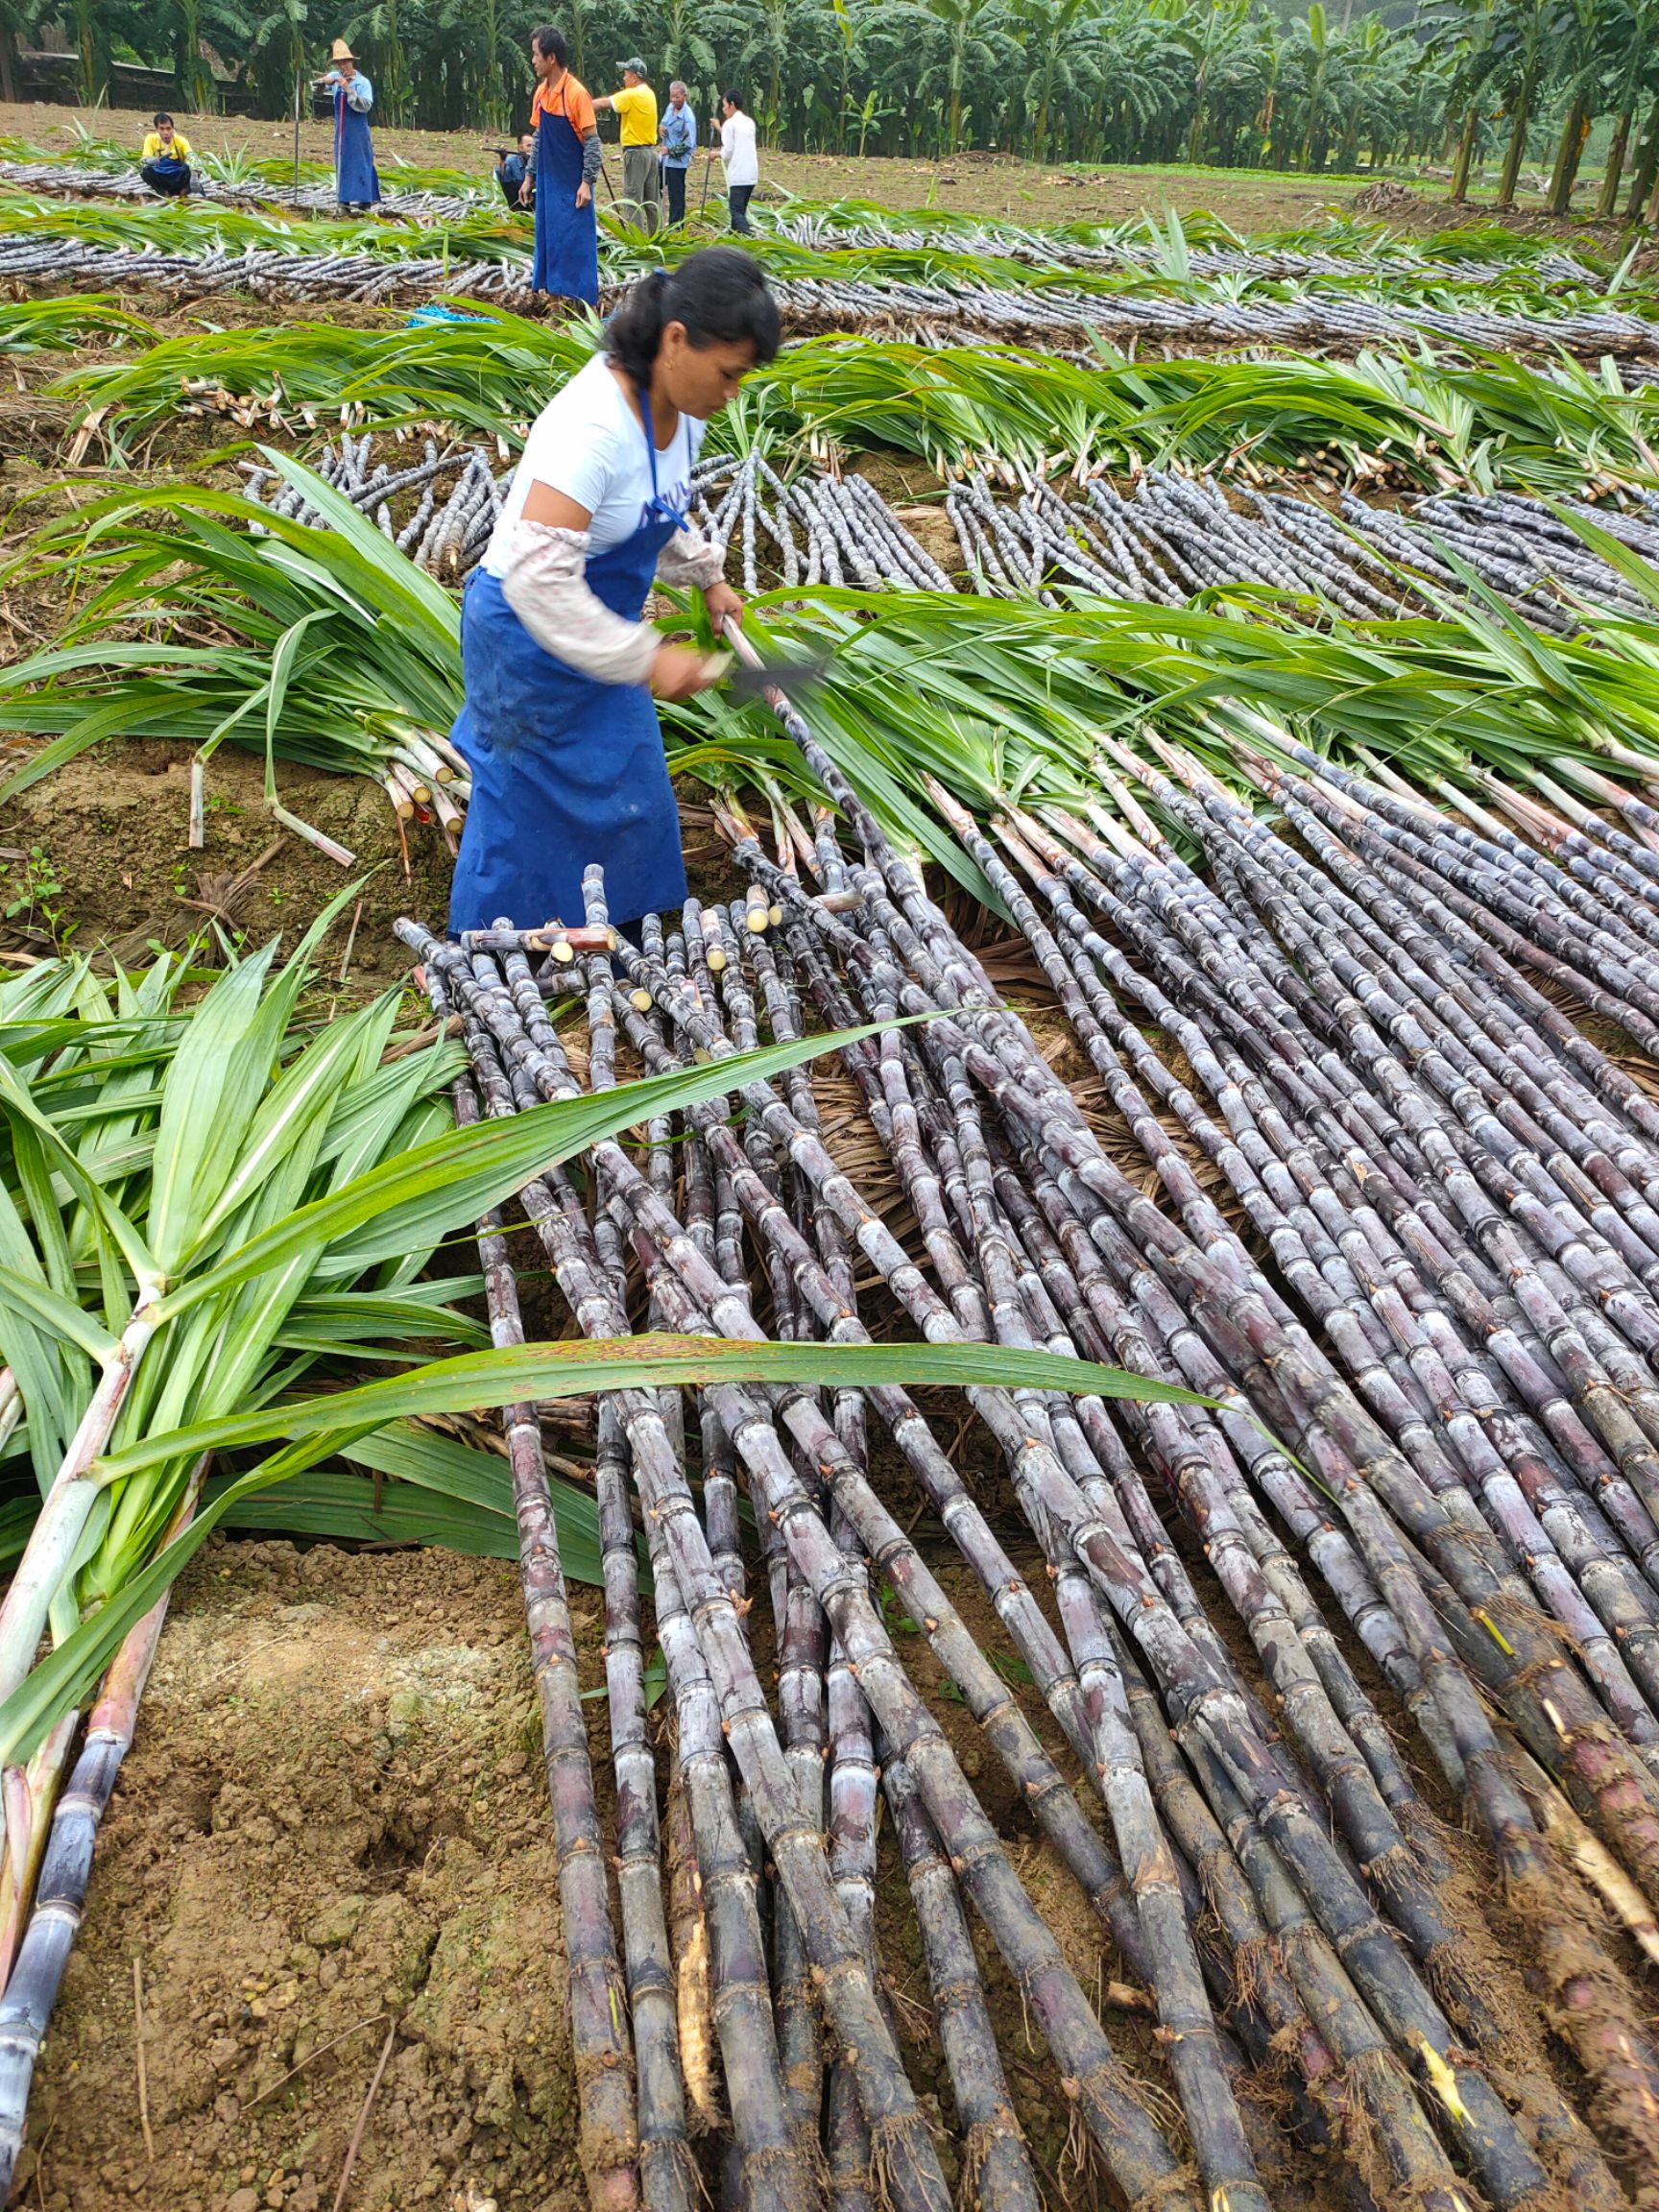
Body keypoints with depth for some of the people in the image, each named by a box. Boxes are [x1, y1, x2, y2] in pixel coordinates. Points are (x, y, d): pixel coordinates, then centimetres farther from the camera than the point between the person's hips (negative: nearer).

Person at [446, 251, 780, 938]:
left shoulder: (682, 410, -4)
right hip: (528, 643, -8)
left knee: (627, 800, 20)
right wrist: (646, 659, -33)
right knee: (526, 817, 7)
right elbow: (537, 576, -37)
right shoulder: (592, 425, -32)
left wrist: (707, 576, 9)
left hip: (600, 628, 9)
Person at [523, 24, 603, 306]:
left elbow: (592, 140, -13)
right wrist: (530, 177, 14)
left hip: (572, 185, -7)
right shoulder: (541, 92, 7)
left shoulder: (576, 93, -14)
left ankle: (584, 302, 1)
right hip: (548, 183, 7)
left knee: (576, 240, -5)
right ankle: (557, 294, 19)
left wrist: (587, 182, -18)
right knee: (548, 239, 10)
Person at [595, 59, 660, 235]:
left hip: (635, 152, -8)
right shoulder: (649, 94, 12)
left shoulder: (631, 95, -13)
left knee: (633, 199, -7)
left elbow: (604, 103, -9)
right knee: (652, 200, 11)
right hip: (651, 150, 8)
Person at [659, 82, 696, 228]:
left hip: (678, 161, -8)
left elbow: (689, 144, -19)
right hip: (665, 158, 8)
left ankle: (675, 227, 9)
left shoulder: (688, 117, -17)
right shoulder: (670, 107, 5)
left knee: (676, 196, 0)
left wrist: (671, 150, -18)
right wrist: (661, 130, -2)